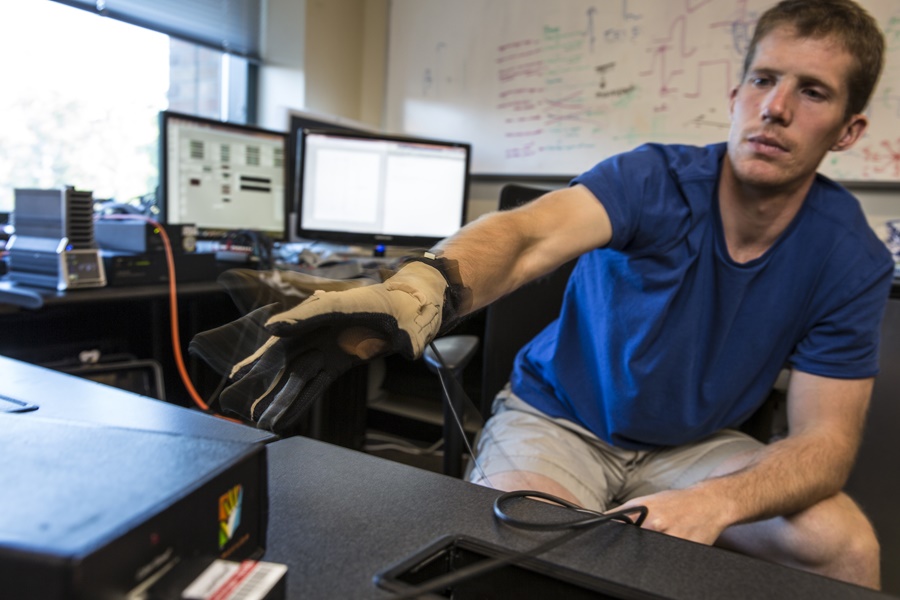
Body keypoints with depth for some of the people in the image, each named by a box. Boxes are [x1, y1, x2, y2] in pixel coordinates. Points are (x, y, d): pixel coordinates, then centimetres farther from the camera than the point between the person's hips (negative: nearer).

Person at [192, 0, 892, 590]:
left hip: (691, 443, 3)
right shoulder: (657, 180, -19)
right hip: (558, 420, -2)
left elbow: (827, 438, -13)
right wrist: (414, 292, -63)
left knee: (843, 543, -21)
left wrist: (713, 503, -35)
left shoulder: (851, 257, -10)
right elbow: (531, 235, -40)